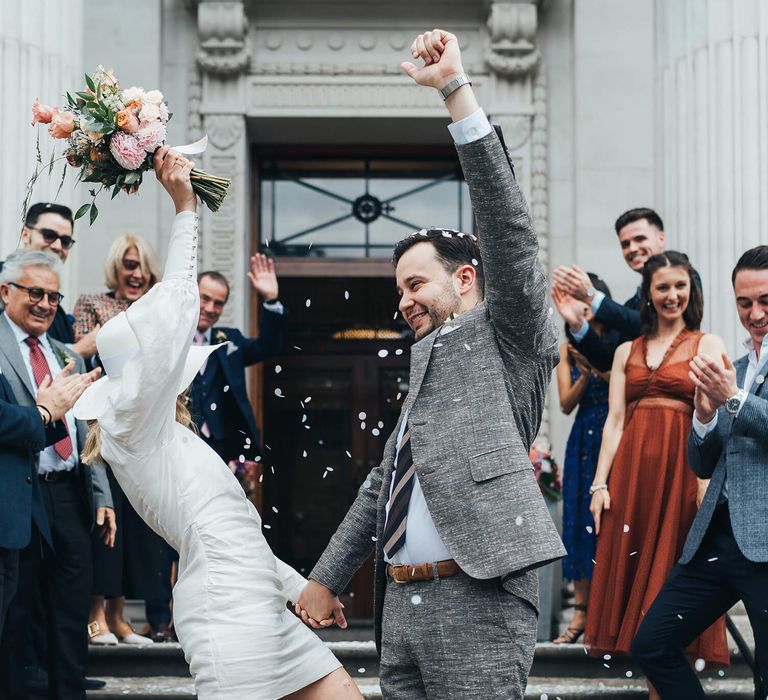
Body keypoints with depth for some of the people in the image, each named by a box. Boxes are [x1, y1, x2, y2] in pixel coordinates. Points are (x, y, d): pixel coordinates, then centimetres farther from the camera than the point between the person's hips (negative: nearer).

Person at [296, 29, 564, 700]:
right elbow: (381, 486, 27)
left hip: (477, 603, -8)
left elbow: (506, 224, -11)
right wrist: (324, 578, 22)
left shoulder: (512, 340, 2)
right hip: (400, 603, 8)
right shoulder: (429, 360, 24)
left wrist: (456, 88, -16)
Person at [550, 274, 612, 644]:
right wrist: (586, 373, -14)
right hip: (583, 442, 4)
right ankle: (582, 611, 7)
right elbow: (566, 403, 3)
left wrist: (599, 366, -23)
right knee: (580, 522, 3)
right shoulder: (568, 350, 9)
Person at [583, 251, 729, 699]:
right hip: (631, 467, 3)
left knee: (672, 572, -1)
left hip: (681, 466, -3)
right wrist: (600, 482, -1)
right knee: (633, 567, 2)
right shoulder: (627, 351, 15)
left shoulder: (707, 345, 4)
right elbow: (614, 421, 9)